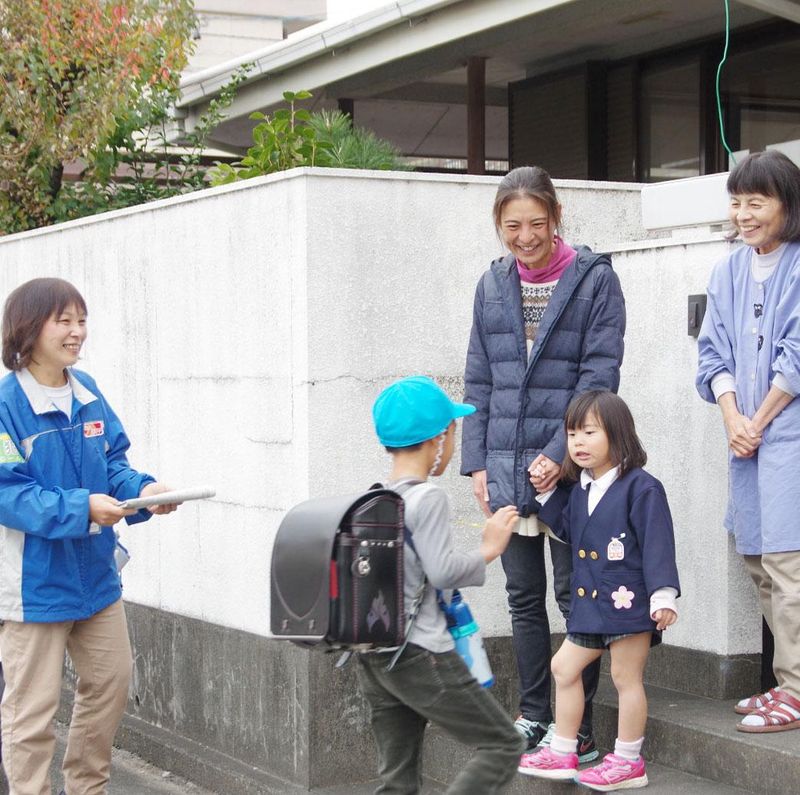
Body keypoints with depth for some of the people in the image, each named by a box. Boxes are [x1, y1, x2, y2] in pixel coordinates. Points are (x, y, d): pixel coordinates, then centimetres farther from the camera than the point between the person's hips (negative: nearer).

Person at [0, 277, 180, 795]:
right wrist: (80, 508, -29)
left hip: (94, 572, 8)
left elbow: (113, 461, 10)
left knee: (111, 680, 18)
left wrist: (141, 490, -11)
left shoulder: (89, 394, 3)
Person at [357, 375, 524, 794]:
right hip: (420, 656, -8)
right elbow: (442, 570, -17)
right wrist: (488, 549, -3)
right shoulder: (427, 497, -13)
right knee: (502, 745, 2)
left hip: (372, 659, 8)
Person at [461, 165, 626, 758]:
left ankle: (578, 724, 9)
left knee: (574, 594, 1)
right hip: (507, 465, 5)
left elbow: (599, 375, -9)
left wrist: (560, 453, -17)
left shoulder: (595, 279, -4)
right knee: (524, 595, 11)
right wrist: (477, 460, 5)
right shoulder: (493, 286, 10)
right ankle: (534, 714, 22)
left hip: (569, 464, -5)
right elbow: (479, 381, 12)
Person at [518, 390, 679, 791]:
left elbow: (657, 543, -16)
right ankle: (562, 754, 22)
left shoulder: (641, 487, -13)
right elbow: (568, 530, 25)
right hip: (589, 604, 9)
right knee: (564, 667, 12)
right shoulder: (579, 490, 11)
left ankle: (628, 762, 11)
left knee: (626, 677, 0)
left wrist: (663, 595, -20)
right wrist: (546, 494, 14)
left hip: (629, 602, -9)